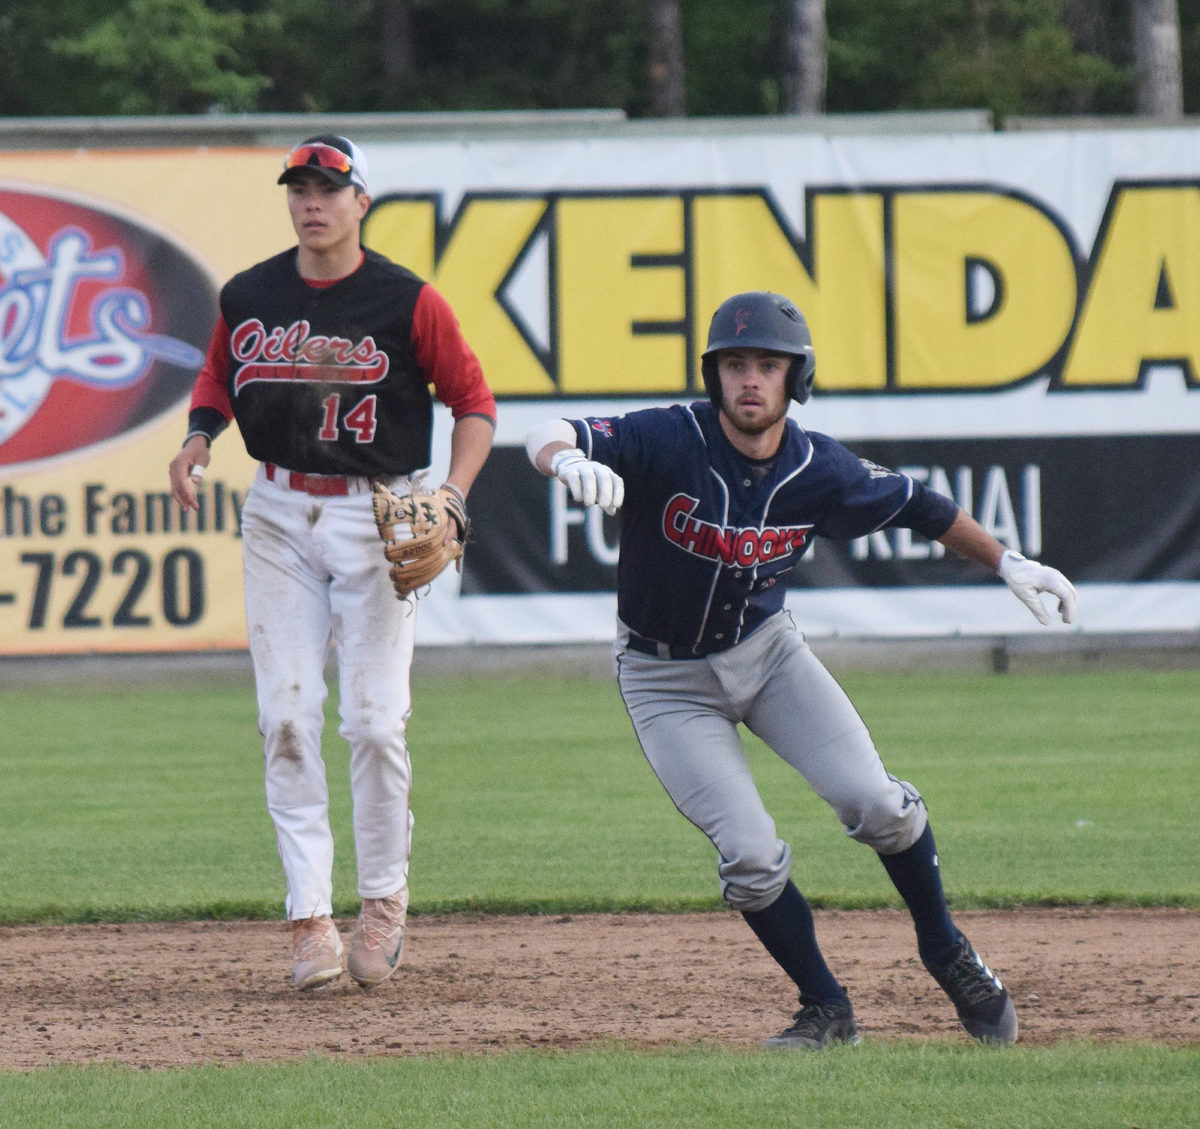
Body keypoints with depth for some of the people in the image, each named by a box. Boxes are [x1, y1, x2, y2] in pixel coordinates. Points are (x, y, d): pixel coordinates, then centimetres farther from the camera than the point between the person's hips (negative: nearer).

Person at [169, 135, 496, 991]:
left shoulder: (408, 303, -7)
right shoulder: (248, 298, 4)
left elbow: (474, 402, -1)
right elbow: (220, 379, 20)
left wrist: (452, 499, -15)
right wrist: (199, 440, -1)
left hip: (380, 516, -3)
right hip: (280, 515, 3)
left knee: (376, 721, -7)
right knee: (287, 718, -4)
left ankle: (384, 902, 12)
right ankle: (311, 917, 0)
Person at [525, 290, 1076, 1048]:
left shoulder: (818, 470, -13)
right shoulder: (668, 442, -25)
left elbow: (917, 507, 6)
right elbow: (547, 439, -38)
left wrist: (1007, 562, 6)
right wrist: (571, 460, -61)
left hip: (767, 649, 3)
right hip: (668, 677, -3)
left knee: (874, 802, -12)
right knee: (750, 855, -13)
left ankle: (946, 951, 14)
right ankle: (828, 1011, 8)